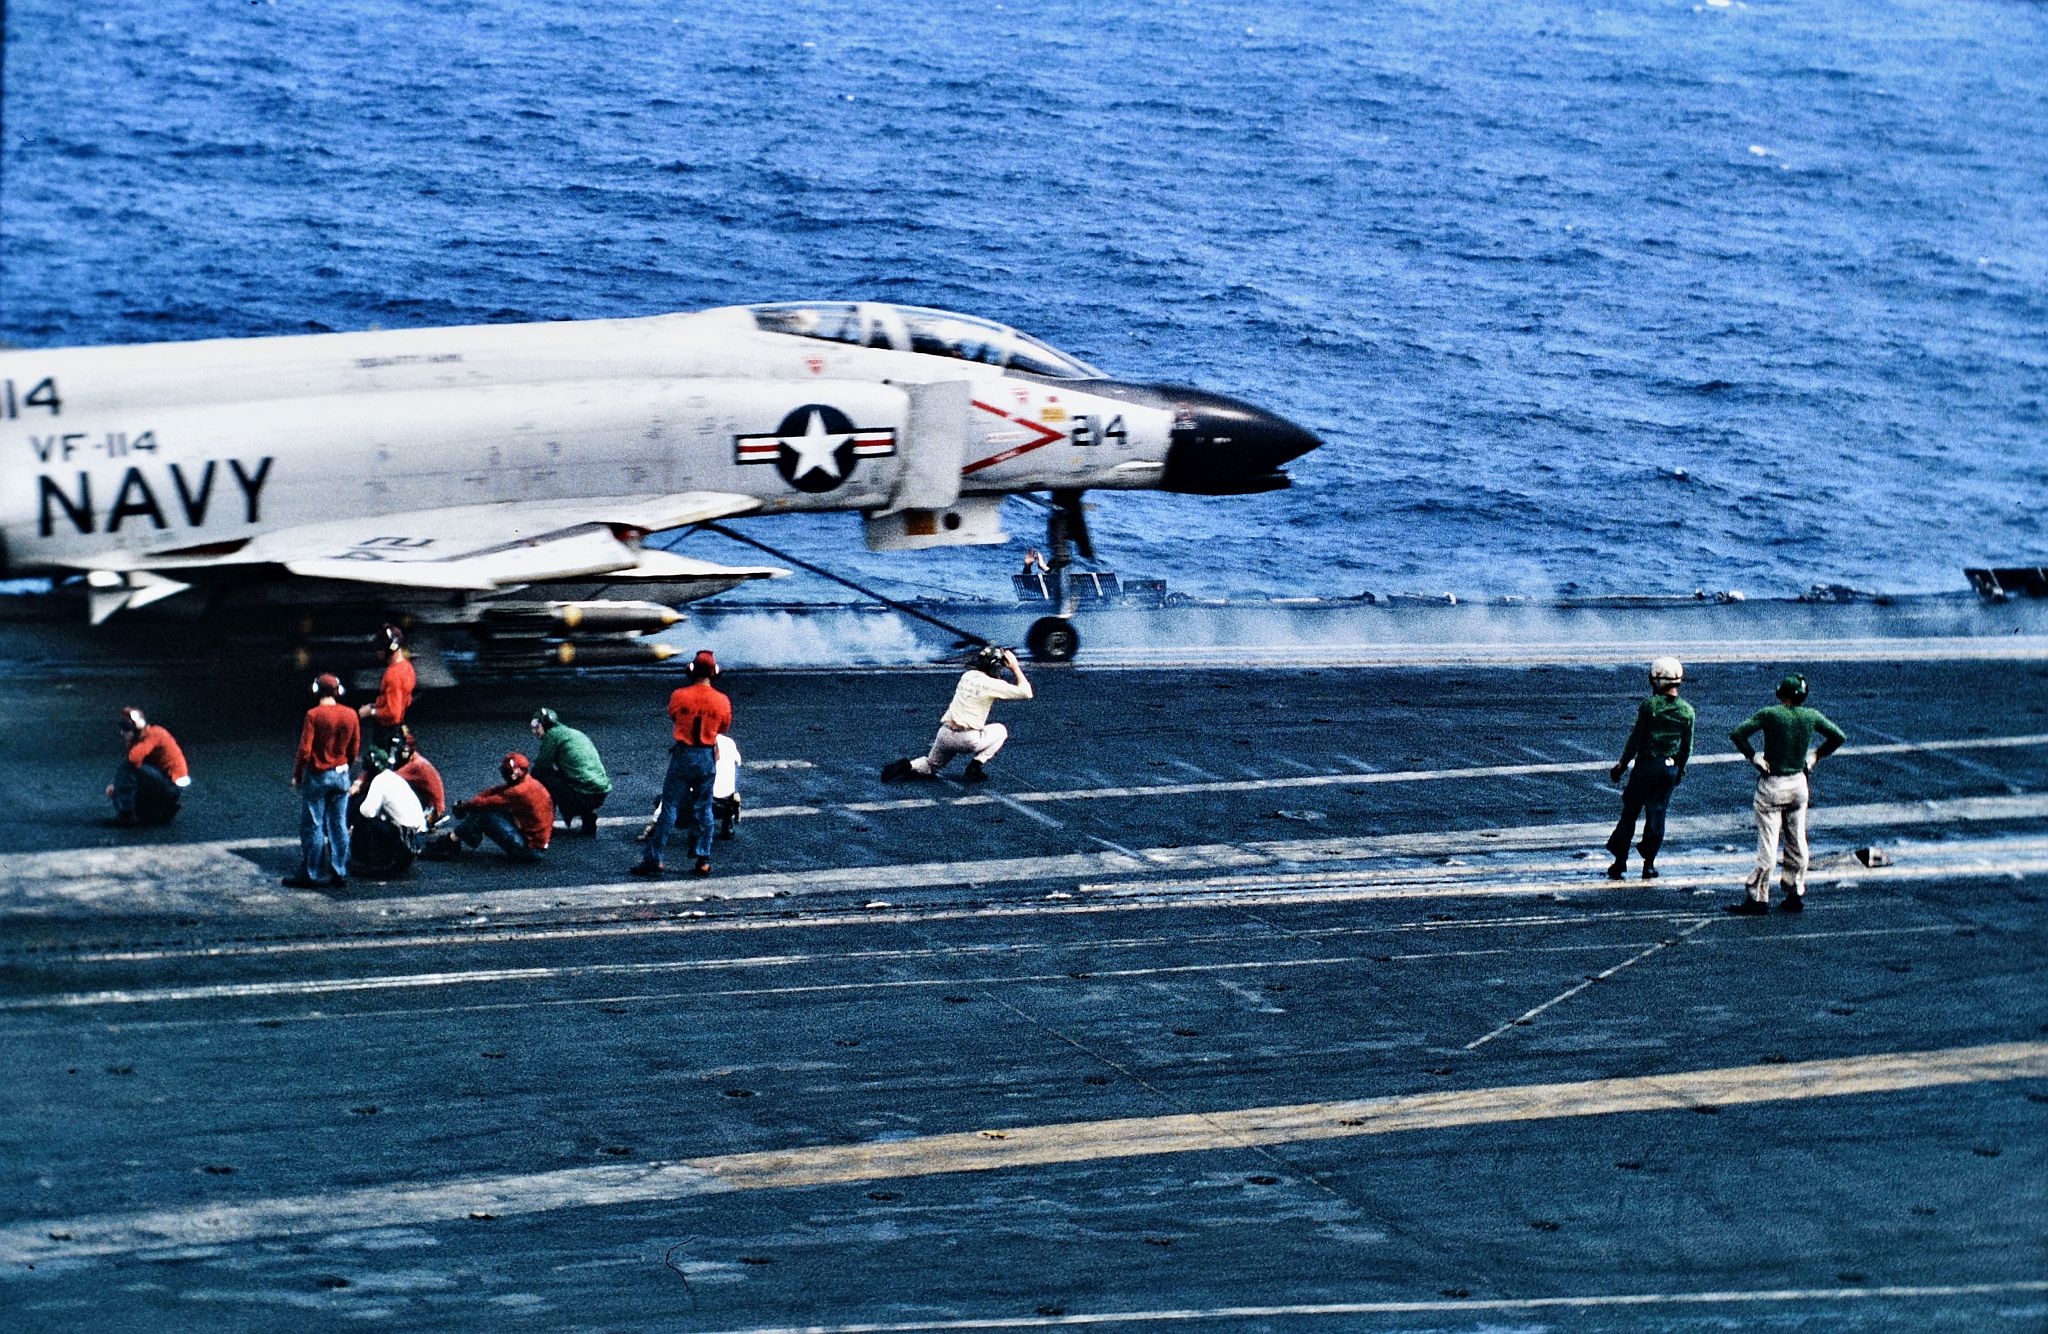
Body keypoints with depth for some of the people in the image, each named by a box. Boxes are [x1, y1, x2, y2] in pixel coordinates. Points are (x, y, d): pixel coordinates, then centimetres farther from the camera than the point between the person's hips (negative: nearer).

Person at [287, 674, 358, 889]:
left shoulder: (313, 715, -15)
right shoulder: (351, 715, -1)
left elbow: (305, 750, -15)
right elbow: (354, 749, 7)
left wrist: (297, 775, -3)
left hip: (317, 776, -4)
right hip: (341, 775, 4)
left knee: (312, 827, 2)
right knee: (339, 826, 9)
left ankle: (308, 874, 5)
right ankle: (339, 872, 11)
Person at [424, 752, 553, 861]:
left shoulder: (519, 792, -24)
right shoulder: (527, 783, 6)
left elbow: (486, 803, -18)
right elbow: (494, 792, 7)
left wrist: (463, 807, -2)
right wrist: (468, 804, -4)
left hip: (528, 849, -10)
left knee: (484, 814, -13)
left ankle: (448, 843, -1)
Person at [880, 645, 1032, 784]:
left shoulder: (967, 675, 11)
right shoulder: (991, 684, -10)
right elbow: (1026, 692, -9)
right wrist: (1015, 668, 0)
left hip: (944, 733, 6)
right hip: (967, 739, -6)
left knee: (931, 766, 28)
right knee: (1000, 730, 19)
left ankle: (906, 766, -3)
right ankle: (975, 767, 4)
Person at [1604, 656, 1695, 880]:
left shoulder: (1649, 705, -14)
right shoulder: (1687, 711, -1)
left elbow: (1636, 738, -9)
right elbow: (1687, 746, 6)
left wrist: (1622, 764, 1)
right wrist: (1680, 768, 20)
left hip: (1646, 765, -3)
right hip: (1670, 768, 3)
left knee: (1630, 813, 8)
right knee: (1657, 815, 11)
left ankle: (1620, 862, 8)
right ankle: (1649, 864, 11)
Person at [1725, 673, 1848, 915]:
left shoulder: (1769, 714, -14)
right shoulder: (1811, 716, -2)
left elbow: (1737, 733, -20)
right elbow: (1839, 736, 7)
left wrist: (1752, 756, -11)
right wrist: (1816, 756, 11)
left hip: (1772, 786, -4)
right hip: (1799, 784, 4)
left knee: (1767, 845, -3)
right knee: (1797, 843, 14)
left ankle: (1758, 898, 0)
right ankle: (1796, 894, 20)